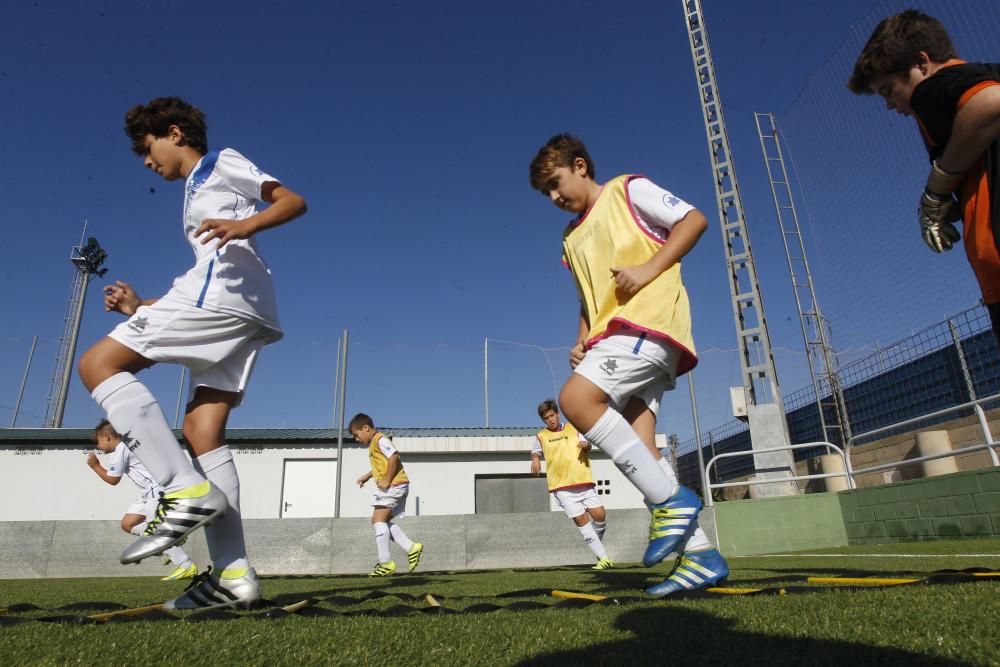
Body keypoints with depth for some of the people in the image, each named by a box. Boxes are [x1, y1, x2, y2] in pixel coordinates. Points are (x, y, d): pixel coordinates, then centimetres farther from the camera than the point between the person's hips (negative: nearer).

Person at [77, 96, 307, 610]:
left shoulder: (220, 162, 14)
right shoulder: (195, 194, 37)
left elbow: (294, 201, -2)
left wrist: (246, 225, -21)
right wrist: (141, 308, 23)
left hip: (223, 294, -9)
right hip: (241, 314, 9)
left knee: (98, 363, -8)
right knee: (202, 430, 0)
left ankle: (185, 491, -19)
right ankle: (233, 573, -4)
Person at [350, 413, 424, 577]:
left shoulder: (380, 440, -10)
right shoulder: (374, 444, 21)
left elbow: (394, 457, -24)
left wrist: (386, 481, -21)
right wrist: (367, 476, 25)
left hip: (393, 485, -11)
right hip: (393, 487, 11)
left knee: (378, 520, -11)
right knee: (383, 521, 11)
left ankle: (386, 562, -9)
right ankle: (411, 547, 9)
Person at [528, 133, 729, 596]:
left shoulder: (628, 190, 8)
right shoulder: (573, 238, 27)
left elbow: (694, 219, 0)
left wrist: (649, 269, -13)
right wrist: (582, 341, 10)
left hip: (650, 320, -8)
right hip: (615, 335, 8)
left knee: (575, 399, -26)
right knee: (637, 450, -3)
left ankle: (671, 500, -18)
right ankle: (700, 554, 4)